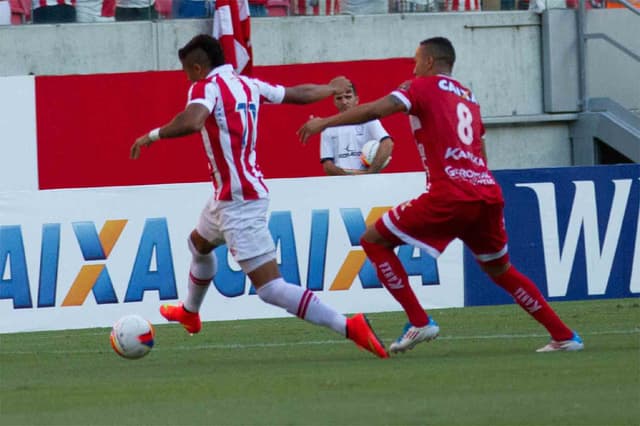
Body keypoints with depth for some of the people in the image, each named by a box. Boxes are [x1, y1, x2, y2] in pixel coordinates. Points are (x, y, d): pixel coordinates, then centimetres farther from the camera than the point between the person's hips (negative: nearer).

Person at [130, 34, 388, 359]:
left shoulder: (207, 86, -16)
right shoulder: (248, 85, 7)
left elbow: (191, 121, -36)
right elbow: (299, 94, 18)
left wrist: (152, 135, -21)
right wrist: (332, 88, 37)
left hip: (238, 201, -10)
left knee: (270, 288, -13)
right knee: (199, 244, 36)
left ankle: (349, 327, -23)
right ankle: (189, 313, 61)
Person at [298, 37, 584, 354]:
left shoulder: (424, 87, 6)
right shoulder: (469, 98, 26)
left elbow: (375, 110, -9)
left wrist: (324, 123, -4)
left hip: (450, 194, -7)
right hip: (489, 193, 7)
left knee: (374, 240, 4)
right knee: (501, 270, 25)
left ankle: (419, 322, -4)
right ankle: (564, 336, 21)